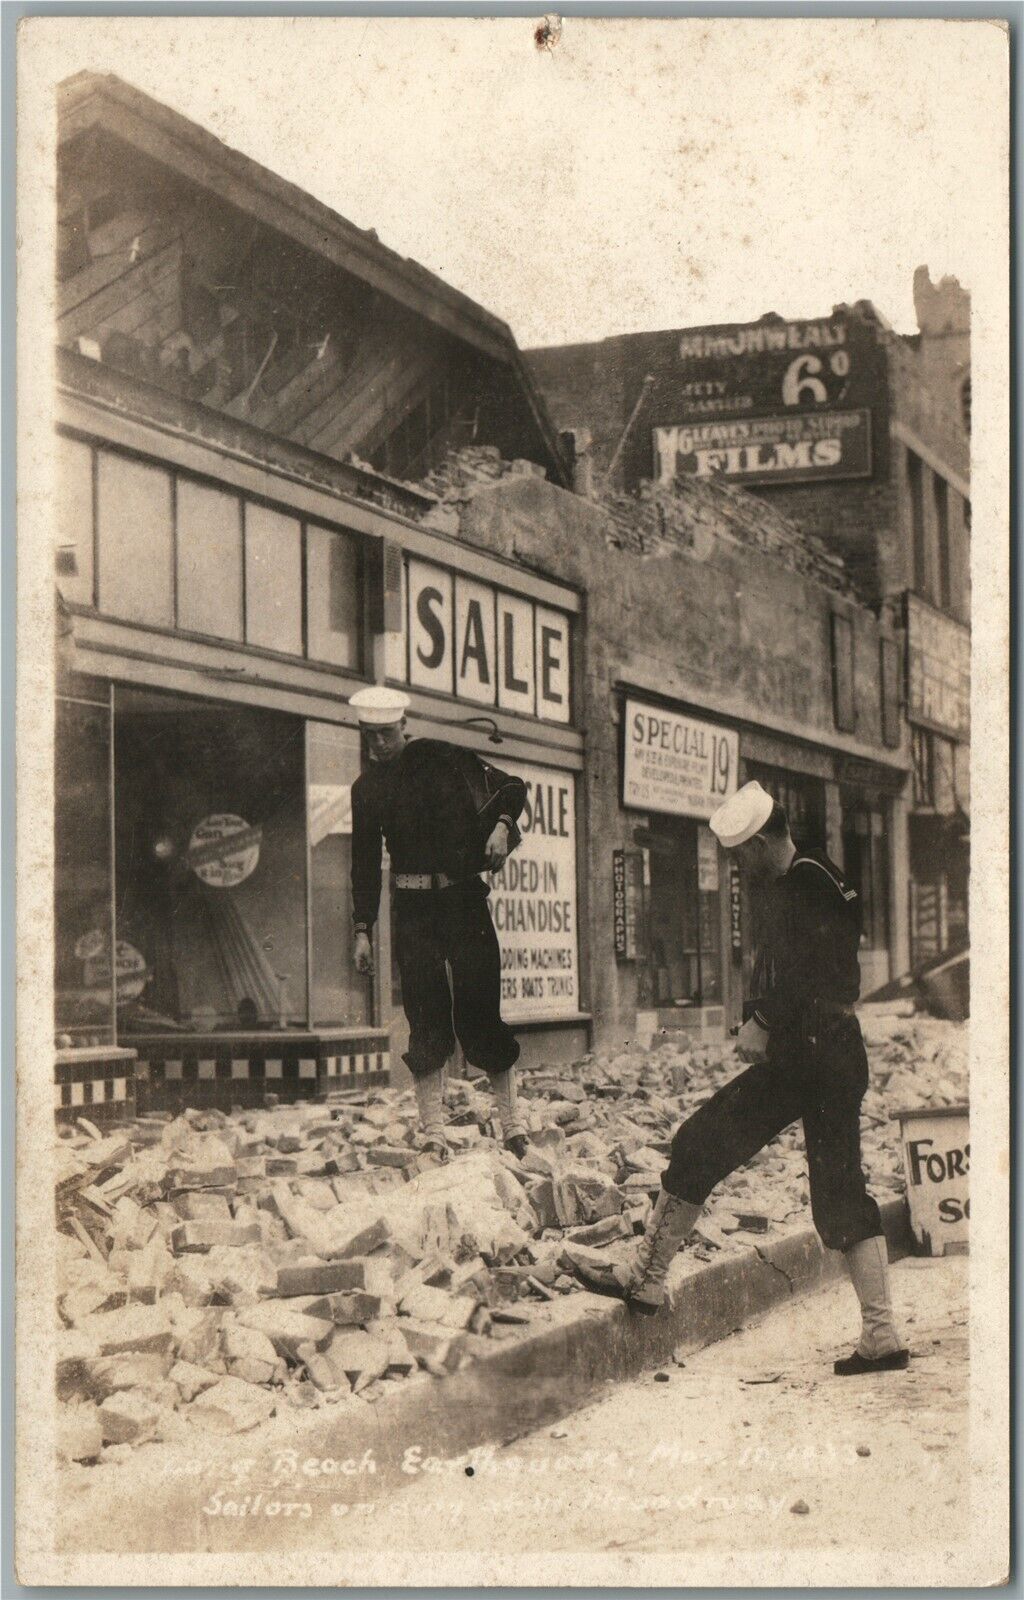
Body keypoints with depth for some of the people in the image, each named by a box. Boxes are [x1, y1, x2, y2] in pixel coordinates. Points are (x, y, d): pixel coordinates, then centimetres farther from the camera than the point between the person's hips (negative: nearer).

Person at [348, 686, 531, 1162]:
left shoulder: (441, 757, 2)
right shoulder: (366, 788, 13)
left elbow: (512, 787, 7)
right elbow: (365, 862, 16)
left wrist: (501, 824, -13)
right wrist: (362, 930, 11)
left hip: (464, 896, -3)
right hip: (413, 908, 3)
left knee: (480, 1010, -5)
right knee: (426, 1018, -1)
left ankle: (513, 1126, 4)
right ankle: (433, 1135, 1)